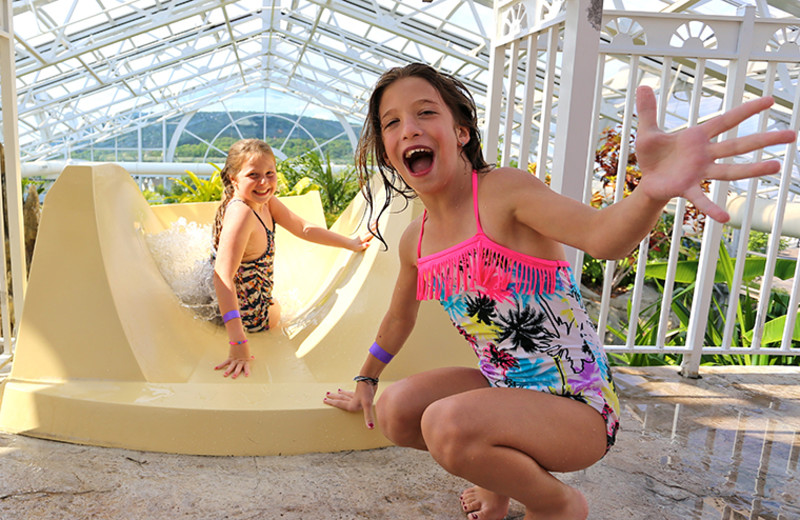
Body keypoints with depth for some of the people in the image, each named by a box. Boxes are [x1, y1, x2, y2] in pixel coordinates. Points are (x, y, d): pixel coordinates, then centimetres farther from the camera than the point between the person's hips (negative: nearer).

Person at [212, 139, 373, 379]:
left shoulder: (265, 202, -7)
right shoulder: (240, 213, -34)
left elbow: (303, 228, 5)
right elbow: (223, 275, -40)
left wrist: (351, 243, 7)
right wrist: (237, 342, -47)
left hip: (254, 303, 8)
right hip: (248, 318, -8)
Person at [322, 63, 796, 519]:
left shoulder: (504, 191, -18)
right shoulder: (416, 241, 3)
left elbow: (602, 235, -36)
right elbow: (400, 319, 21)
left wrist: (654, 190, -59)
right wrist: (366, 381, 32)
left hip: (577, 403, -7)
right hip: (507, 390, 7)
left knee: (449, 423, -29)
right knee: (395, 410, -7)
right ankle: (507, 472, 18)